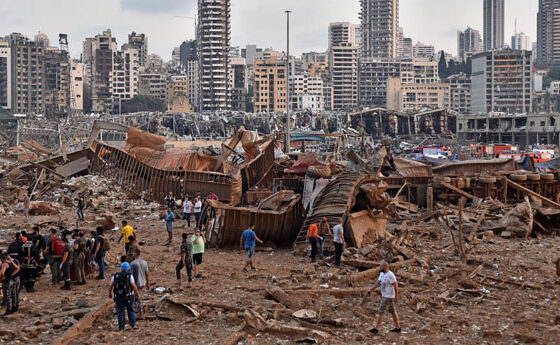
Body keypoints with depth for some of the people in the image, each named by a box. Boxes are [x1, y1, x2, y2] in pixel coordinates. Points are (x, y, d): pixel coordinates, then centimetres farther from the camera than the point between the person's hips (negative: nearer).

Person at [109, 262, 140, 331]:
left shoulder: (115, 276, 0)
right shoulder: (129, 276, -8)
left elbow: (111, 286, 2)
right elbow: (134, 286, -13)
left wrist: (110, 294, 17)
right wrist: (138, 294, -1)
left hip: (118, 297, 2)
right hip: (128, 296, -1)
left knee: (120, 312, 7)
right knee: (130, 310, 15)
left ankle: (121, 328, 7)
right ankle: (133, 324, 11)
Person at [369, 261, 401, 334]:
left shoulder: (390, 275, -23)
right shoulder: (382, 274, 6)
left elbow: (396, 286, -20)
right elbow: (378, 282, 13)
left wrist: (396, 297, -18)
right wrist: (371, 290, 6)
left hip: (388, 297, -10)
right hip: (384, 295, 10)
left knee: (380, 311, -6)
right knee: (393, 311, 14)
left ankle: (376, 328, 0)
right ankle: (398, 328, 22)